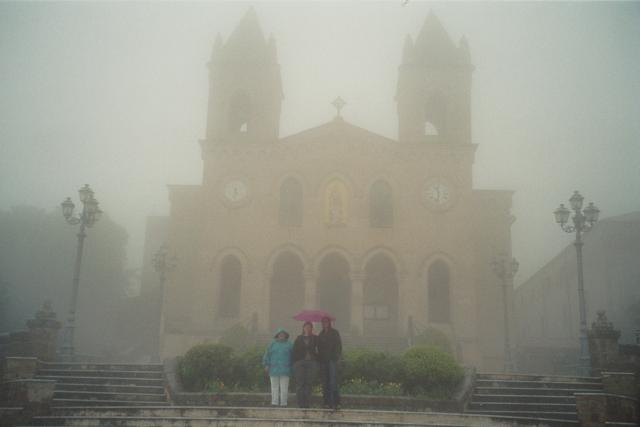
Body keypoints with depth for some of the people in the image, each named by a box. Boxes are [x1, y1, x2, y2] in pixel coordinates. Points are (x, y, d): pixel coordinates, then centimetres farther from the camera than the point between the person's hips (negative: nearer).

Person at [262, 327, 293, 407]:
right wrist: (266, 365, -4)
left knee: (284, 387, -2)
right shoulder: (273, 344, 7)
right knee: (274, 386, 2)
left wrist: (292, 367, 2)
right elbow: (267, 354, 4)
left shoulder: (289, 344, 7)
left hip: (285, 369, 0)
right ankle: (274, 402, 6)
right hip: (274, 369, 1)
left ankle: (283, 403, 2)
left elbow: (292, 356, 6)